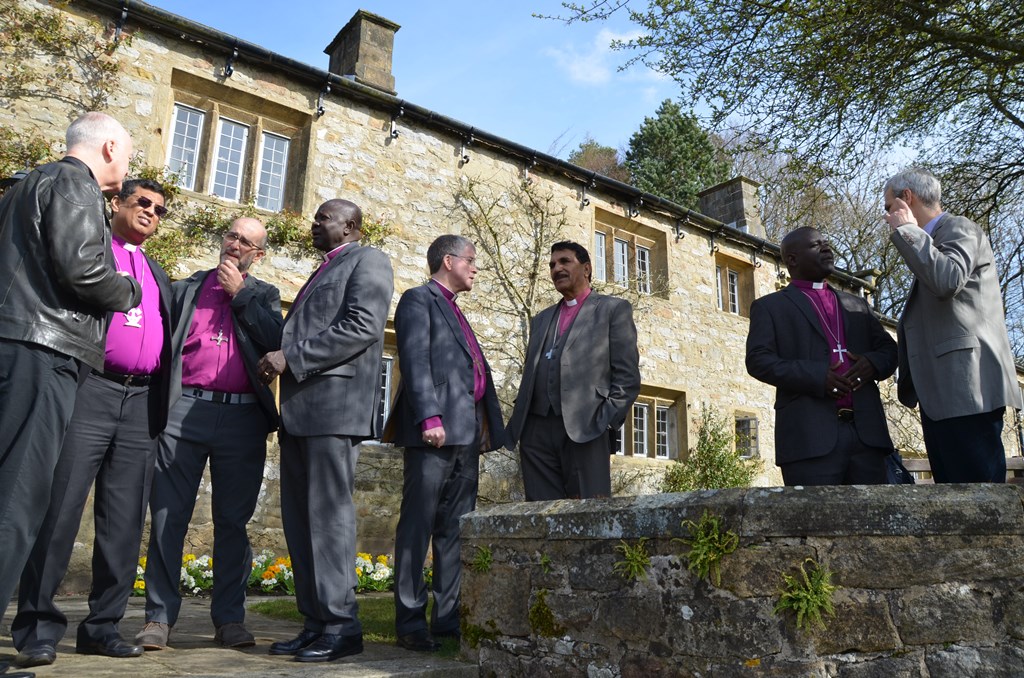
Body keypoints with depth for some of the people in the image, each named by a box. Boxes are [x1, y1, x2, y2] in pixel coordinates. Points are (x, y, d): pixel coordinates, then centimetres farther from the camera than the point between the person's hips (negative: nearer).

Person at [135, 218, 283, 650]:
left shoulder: (264, 296, 17)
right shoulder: (185, 288, 18)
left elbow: (277, 340, -2)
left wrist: (240, 292, 0)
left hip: (242, 417, 0)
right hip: (185, 410, 1)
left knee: (233, 521, 3)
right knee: (167, 516, 0)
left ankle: (230, 618, 10)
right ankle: (159, 617, 9)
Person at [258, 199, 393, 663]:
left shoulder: (368, 260, 3)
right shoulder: (322, 272, 29)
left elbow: (363, 325, -13)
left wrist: (291, 358, -14)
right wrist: (279, 360, 6)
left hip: (335, 402, -9)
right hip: (300, 409, 9)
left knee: (328, 513, -9)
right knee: (299, 517, 7)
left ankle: (341, 625, -2)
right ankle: (315, 622, 13)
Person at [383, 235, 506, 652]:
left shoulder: (454, 312, 26)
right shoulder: (418, 300, 1)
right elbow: (415, 361, -12)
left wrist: (487, 426, 13)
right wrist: (429, 418, -22)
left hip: (466, 431, 9)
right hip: (435, 430, -9)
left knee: (455, 529, 8)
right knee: (419, 525, -5)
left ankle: (449, 617, 14)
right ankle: (410, 622, 1)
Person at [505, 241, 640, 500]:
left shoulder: (614, 309, 9)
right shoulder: (541, 319, 26)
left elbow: (627, 375, 0)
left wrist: (606, 422, -10)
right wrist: (518, 421, 8)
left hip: (585, 428, -5)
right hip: (536, 430, 5)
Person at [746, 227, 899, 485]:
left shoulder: (856, 304, 26)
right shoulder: (770, 306, 10)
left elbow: (888, 347, 22)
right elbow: (758, 360, -3)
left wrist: (874, 363, -2)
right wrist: (816, 377, -16)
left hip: (867, 431, 5)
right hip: (810, 435, -5)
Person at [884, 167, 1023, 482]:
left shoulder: (958, 227, -1)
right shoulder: (930, 242, 26)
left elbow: (948, 280, -23)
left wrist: (905, 229, -10)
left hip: (965, 390, -9)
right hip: (943, 396, 9)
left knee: (978, 481, -11)